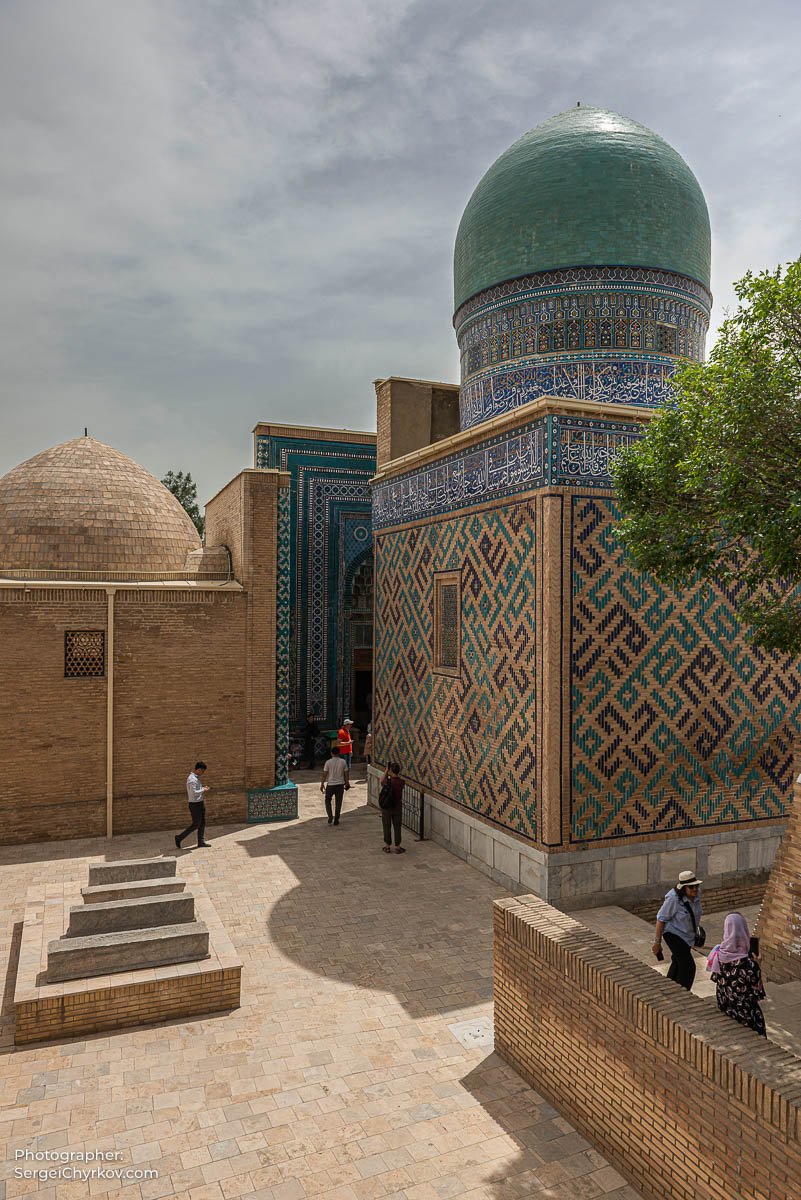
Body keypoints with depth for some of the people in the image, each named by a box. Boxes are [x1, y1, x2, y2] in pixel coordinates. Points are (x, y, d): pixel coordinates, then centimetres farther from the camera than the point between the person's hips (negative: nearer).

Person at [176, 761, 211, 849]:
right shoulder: (191, 779, -20)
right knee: (195, 824, -2)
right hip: (195, 804, -10)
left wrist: (203, 787, 5)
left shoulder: (196, 777, 12)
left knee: (202, 823, 11)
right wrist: (203, 790, -15)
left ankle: (201, 842, 17)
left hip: (200, 803, 10)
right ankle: (179, 838, 9)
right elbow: (193, 792, -26)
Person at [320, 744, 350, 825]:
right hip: (340, 785, 1)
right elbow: (346, 774, 1)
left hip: (330, 785, -1)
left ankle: (330, 816, 0)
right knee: (338, 802, 10)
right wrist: (347, 783, 14)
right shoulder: (343, 762, -4)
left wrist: (322, 784, 4)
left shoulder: (328, 762, -10)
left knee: (328, 800, 16)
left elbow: (324, 775, -7)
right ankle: (336, 820, 12)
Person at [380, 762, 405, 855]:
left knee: (387, 827, 12)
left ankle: (387, 847, 21)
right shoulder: (401, 782, -14)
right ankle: (397, 847, 18)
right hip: (397, 808, 1)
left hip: (386, 808, -1)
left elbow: (382, 782, 5)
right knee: (397, 827, 12)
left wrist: (386, 770, 5)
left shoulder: (387, 781, -19)